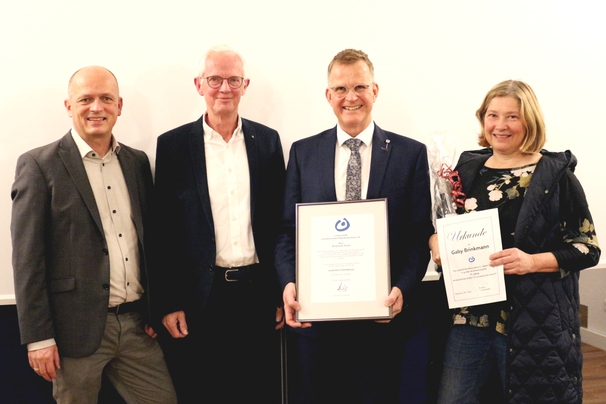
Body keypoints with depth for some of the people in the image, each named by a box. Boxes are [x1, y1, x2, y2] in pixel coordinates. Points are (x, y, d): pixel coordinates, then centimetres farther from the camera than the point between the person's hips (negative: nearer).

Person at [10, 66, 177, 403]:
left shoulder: (137, 162, 9)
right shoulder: (39, 165, -6)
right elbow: (28, 259, -8)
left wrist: (155, 311, 10)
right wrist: (38, 337, -10)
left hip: (138, 325, 4)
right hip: (78, 328, -4)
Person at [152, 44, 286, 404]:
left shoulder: (268, 140, 5)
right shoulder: (174, 144, 0)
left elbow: (279, 222, 6)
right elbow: (165, 230, -1)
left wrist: (282, 293, 5)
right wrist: (170, 303, -4)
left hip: (259, 293, 2)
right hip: (201, 297, -1)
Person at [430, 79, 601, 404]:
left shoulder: (556, 174, -5)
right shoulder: (467, 167, 7)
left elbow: (588, 247, -5)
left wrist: (532, 261, -20)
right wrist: (436, 242, -6)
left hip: (535, 322, -3)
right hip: (470, 315, 4)